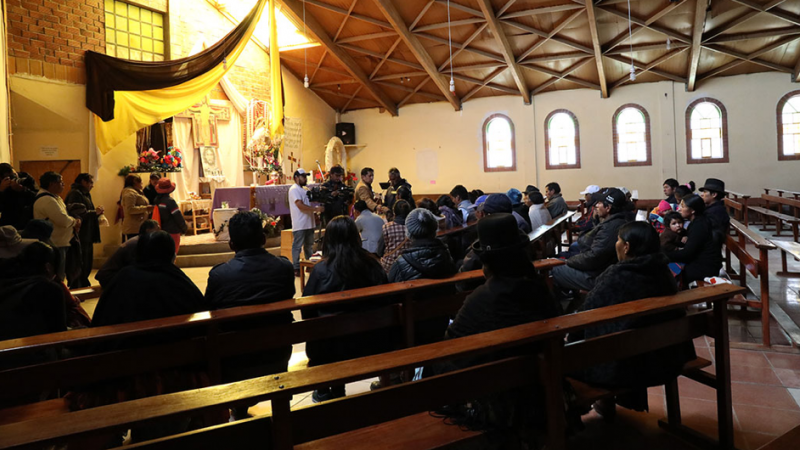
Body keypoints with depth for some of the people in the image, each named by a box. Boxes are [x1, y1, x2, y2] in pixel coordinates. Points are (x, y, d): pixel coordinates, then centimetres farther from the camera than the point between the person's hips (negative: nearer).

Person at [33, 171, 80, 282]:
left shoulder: (53, 197, 15)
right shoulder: (47, 200, -19)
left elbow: (61, 217, 22)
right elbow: (63, 220, -27)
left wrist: (74, 222, 0)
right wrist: (74, 221, -5)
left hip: (60, 243, 11)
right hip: (55, 246, -11)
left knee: (60, 275, 18)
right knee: (57, 279, -6)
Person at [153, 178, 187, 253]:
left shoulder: (157, 200, 2)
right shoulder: (170, 201, -17)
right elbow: (178, 216, -13)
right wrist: (184, 228, 0)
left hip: (162, 231, 7)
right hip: (172, 232, -7)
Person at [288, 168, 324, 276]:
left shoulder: (304, 190, 18)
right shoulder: (294, 190, -11)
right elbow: (300, 205, -21)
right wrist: (316, 209, -23)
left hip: (309, 223, 9)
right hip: (299, 225, -9)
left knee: (309, 246, 16)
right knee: (297, 246, -3)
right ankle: (296, 268, 2)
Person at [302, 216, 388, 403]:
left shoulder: (322, 270, -16)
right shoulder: (373, 265, -6)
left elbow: (307, 312, -6)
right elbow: (382, 303, 7)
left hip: (332, 348, -4)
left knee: (315, 338, 29)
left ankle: (323, 392, 43)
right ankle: (337, 391, 44)